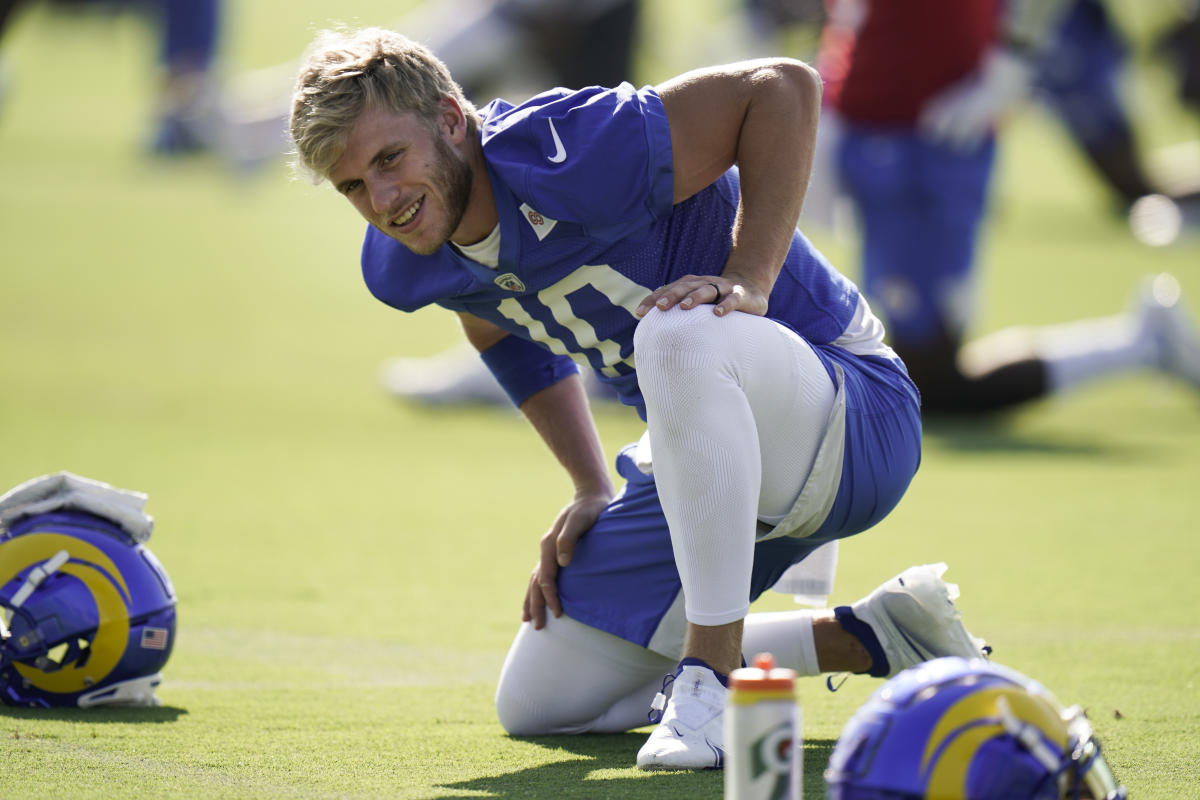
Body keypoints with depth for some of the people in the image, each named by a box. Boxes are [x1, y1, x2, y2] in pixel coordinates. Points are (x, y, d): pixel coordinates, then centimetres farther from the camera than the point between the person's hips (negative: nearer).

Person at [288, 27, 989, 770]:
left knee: (680, 335, -41)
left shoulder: (568, 161, -28)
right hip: (707, 462, 9)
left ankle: (711, 682, -31)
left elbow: (786, 87, -27)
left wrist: (750, 281, -31)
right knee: (536, 703, 9)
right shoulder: (402, 264, -2)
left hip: (850, 416, -9)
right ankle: (864, 639, 12)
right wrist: (592, 492, 14)